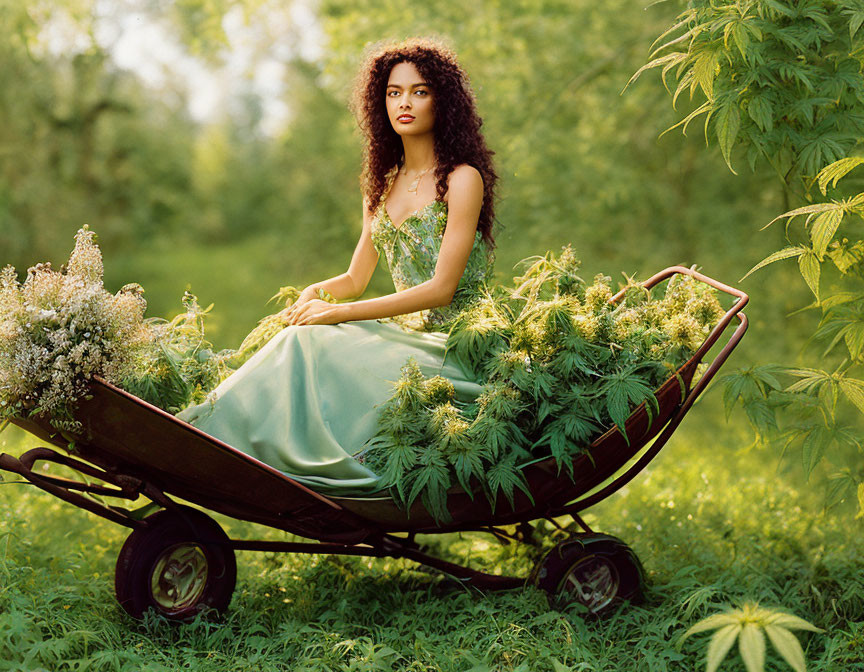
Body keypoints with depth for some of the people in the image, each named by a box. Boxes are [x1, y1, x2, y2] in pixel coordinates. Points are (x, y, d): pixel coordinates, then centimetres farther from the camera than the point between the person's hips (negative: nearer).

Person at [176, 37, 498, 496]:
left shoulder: (463, 179, -8)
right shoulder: (383, 186, 15)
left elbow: (441, 288, -15)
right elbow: (355, 279, 20)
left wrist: (339, 312, -19)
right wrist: (313, 293, -5)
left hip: (455, 348, -6)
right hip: (407, 336, 6)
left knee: (311, 345, -26)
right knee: (305, 336, -21)